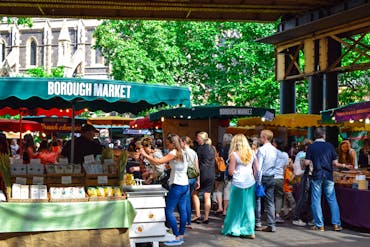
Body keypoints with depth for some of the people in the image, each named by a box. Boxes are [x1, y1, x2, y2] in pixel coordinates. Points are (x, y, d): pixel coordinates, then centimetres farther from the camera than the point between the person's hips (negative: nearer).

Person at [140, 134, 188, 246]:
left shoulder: (174, 153, -15)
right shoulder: (180, 152, 13)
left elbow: (159, 162, -22)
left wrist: (145, 155, -14)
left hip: (177, 185, -10)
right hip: (184, 185, 10)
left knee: (168, 211, -7)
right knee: (182, 210, 10)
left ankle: (177, 238, -7)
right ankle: (181, 236, 14)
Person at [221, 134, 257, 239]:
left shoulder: (234, 154, -6)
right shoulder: (251, 153, 7)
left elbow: (231, 171, -6)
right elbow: (257, 168, 8)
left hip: (238, 184, -4)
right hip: (250, 183, 4)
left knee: (237, 207, 8)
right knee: (249, 207, 8)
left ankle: (234, 229, 15)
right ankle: (249, 231, 9)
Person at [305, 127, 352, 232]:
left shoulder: (311, 147, -1)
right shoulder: (330, 146, 2)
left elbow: (307, 162, -7)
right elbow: (335, 163, -1)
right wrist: (345, 166, 15)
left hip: (317, 175, -1)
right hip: (328, 176, 1)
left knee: (316, 201, 4)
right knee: (332, 200, 9)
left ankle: (319, 225, 3)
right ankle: (336, 224, 6)